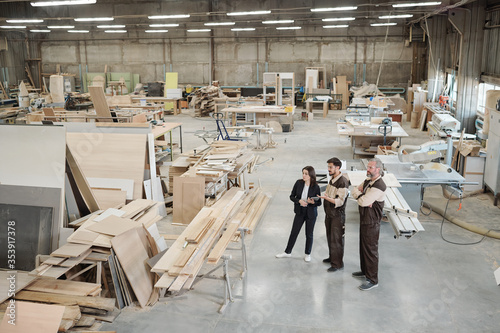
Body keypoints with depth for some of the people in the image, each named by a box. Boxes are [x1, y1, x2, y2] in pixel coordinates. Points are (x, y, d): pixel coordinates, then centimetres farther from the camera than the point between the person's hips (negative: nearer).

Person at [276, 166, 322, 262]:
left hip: (311, 213, -2)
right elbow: (292, 196, -1)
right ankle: (287, 252, 28)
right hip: (300, 212, 3)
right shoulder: (298, 183, -8)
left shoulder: (316, 187, -15)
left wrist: (312, 202, -30)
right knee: (294, 232, 12)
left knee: (309, 234, 12)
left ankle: (308, 254, 31)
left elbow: (319, 203, -8)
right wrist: (299, 201, -20)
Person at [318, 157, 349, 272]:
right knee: (330, 237, 19)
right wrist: (325, 195, 6)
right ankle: (332, 258, 35)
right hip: (329, 213, 9)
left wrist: (326, 198, -31)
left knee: (336, 239, -1)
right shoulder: (332, 178, 8)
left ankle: (338, 264, 11)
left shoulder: (343, 182, -20)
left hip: (337, 215, -9)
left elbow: (340, 201, -24)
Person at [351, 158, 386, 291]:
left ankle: (373, 280, 12)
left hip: (372, 223, -9)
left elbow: (363, 201, -27)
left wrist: (358, 194, -7)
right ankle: (365, 271, 39)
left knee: (371, 250, 0)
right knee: (363, 247, 22)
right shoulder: (367, 181, 7)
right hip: (364, 220, 9)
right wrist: (362, 196, -11)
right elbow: (354, 191, 9)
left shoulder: (379, 186, -24)